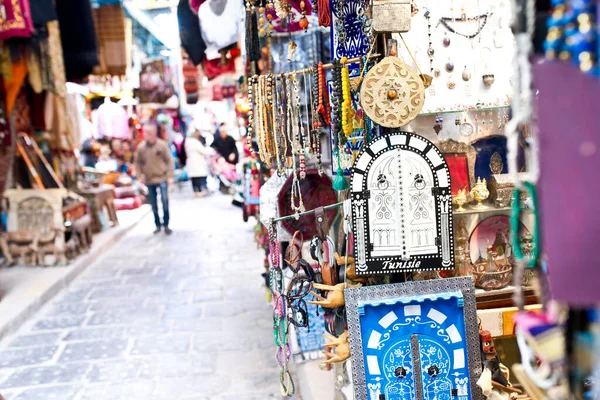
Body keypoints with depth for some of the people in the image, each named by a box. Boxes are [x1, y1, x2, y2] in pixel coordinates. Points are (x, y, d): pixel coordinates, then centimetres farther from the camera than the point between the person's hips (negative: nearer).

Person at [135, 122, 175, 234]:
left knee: (165, 201, -7)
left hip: (162, 178, -3)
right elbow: (138, 163, 8)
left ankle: (166, 225, 7)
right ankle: (158, 225, 23)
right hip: (149, 180, 3)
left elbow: (169, 160, -5)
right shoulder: (141, 147, 0)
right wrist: (140, 176, 0)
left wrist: (170, 176, -9)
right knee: (153, 205, 9)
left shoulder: (162, 145, -7)